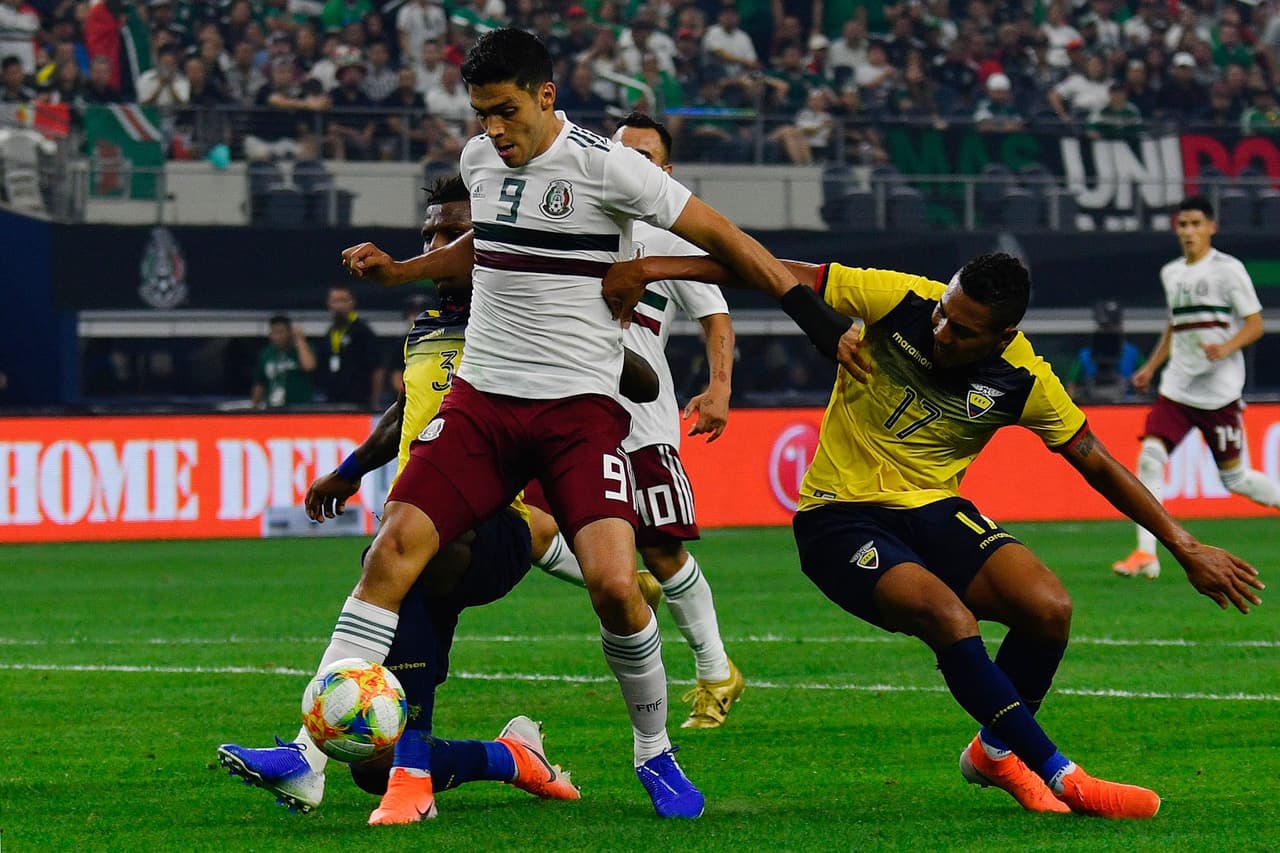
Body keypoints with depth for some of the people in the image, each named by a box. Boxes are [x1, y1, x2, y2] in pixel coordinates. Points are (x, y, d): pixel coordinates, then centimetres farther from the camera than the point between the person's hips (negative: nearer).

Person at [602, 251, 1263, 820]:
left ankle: (994, 752, 9)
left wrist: (1184, 547, 3)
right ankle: (1059, 778, -16)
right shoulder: (898, 300, -16)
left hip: (933, 510, 3)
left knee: (1048, 608, -21)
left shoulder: (1022, 379, -9)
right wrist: (652, 267, -20)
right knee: (951, 618, -30)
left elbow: (1097, 465, 3)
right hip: (839, 518, -3)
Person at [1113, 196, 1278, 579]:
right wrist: (1151, 367, 18)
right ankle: (1145, 554, -15)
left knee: (1234, 477, 1)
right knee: (1150, 456, -15)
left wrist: (1226, 348, -24)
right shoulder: (1171, 273, 13)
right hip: (1177, 387, 5)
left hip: (1220, 391, -5)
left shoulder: (1228, 269, -5)